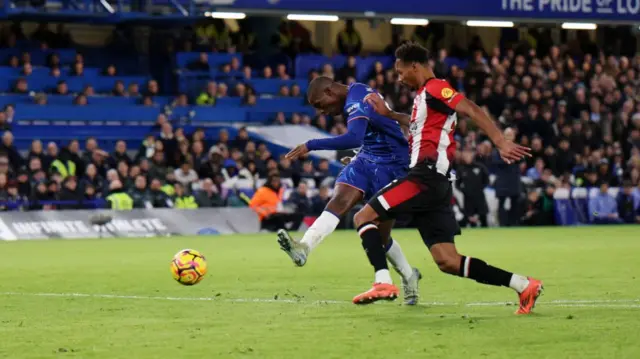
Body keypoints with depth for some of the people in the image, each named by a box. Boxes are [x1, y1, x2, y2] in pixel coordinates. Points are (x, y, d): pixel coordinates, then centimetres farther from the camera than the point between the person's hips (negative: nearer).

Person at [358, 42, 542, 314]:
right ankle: (523, 286, 2)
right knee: (448, 261, 3)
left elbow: (472, 110, -18)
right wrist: (388, 114, 41)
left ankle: (383, 282, -22)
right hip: (433, 182, 10)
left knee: (364, 217, -9)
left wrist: (501, 143, -30)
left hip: (426, 177, -10)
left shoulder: (434, 88, -5)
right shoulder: (425, 95, 23)